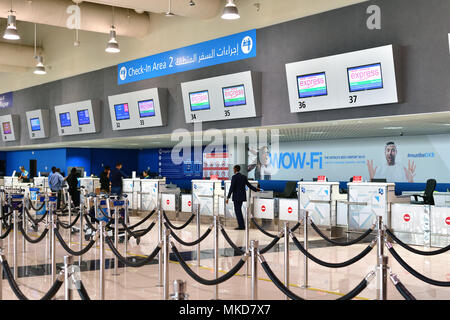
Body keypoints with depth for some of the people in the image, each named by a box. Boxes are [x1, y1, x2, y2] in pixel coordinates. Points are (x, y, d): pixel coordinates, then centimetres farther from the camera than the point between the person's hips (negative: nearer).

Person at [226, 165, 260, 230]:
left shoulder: (234, 177, -12)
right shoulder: (244, 177, 8)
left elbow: (232, 188, -18)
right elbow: (249, 185, 12)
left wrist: (228, 197, -17)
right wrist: (255, 189, 30)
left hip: (236, 197, -7)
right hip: (242, 196, 7)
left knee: (238, 211, -4)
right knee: (238, 210, 15)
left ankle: (241, 226, -6)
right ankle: (241, 225, 14)